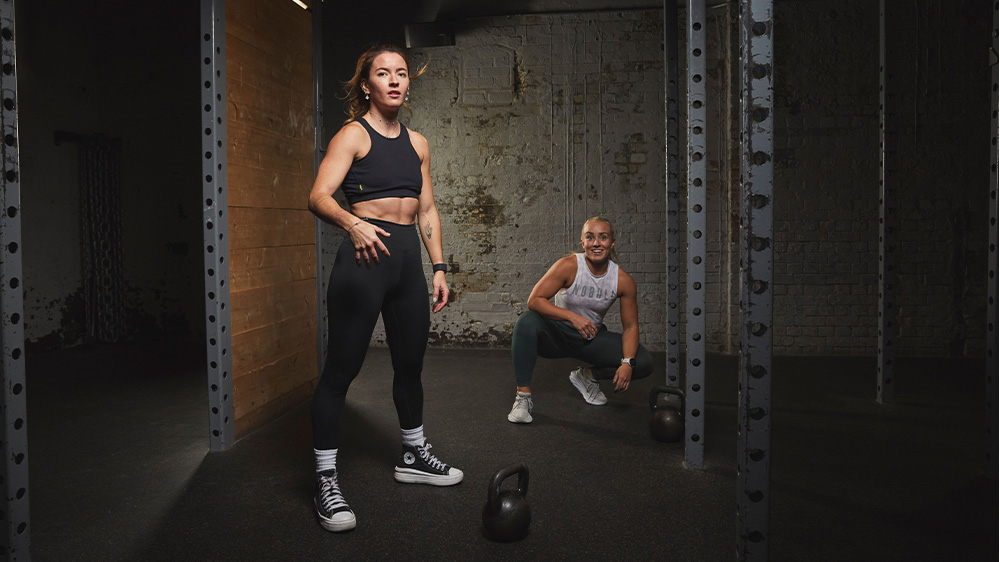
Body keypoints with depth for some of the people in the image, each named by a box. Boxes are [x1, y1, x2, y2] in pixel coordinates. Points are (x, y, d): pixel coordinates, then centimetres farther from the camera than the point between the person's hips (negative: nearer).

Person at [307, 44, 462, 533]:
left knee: (410, 364, 16)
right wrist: (353, 224, -33)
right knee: (340, 369, -4)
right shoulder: (354, 134, -2)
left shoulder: (417, 143, 16)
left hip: (408, 259, 7)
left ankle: (413, 457, 35)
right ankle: (326, 482, 5)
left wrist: (438, 266, 11)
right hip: (365, 255, -7)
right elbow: (319, 196, -13)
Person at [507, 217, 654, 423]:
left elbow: (630, 326, -6)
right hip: (558, 334, -3)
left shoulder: (624, 281, -12)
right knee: (527, 322, -35)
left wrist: (627, 363, -22)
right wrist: (572, 316, -36)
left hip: (592, 339, 3)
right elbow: (534, 300, -24)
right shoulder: (568, 266, -20)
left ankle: (587, 375, 12)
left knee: (644, 364, -15)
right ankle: (523, 397, -24)